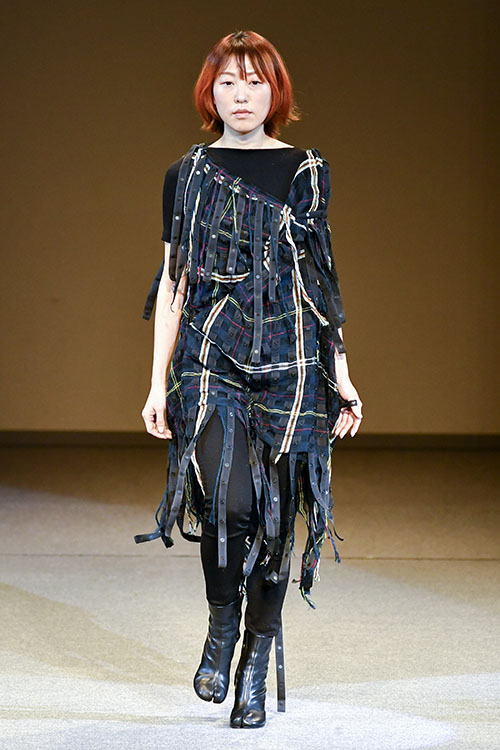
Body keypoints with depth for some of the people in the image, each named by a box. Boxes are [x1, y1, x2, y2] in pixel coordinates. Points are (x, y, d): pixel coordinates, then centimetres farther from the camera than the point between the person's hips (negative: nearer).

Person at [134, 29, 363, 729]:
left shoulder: (307, 173, 9)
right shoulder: (187, 174, 9)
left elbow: (320, 279, 13)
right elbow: (174, 282, 9)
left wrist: (342, 376, 8)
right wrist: (158, 382, 4)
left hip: (289, 363, 1)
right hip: (211, 360, -1)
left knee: (275, 515, 0)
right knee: (227, 504, -19)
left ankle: (258, 662, 13)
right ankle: (221, 628, 6)